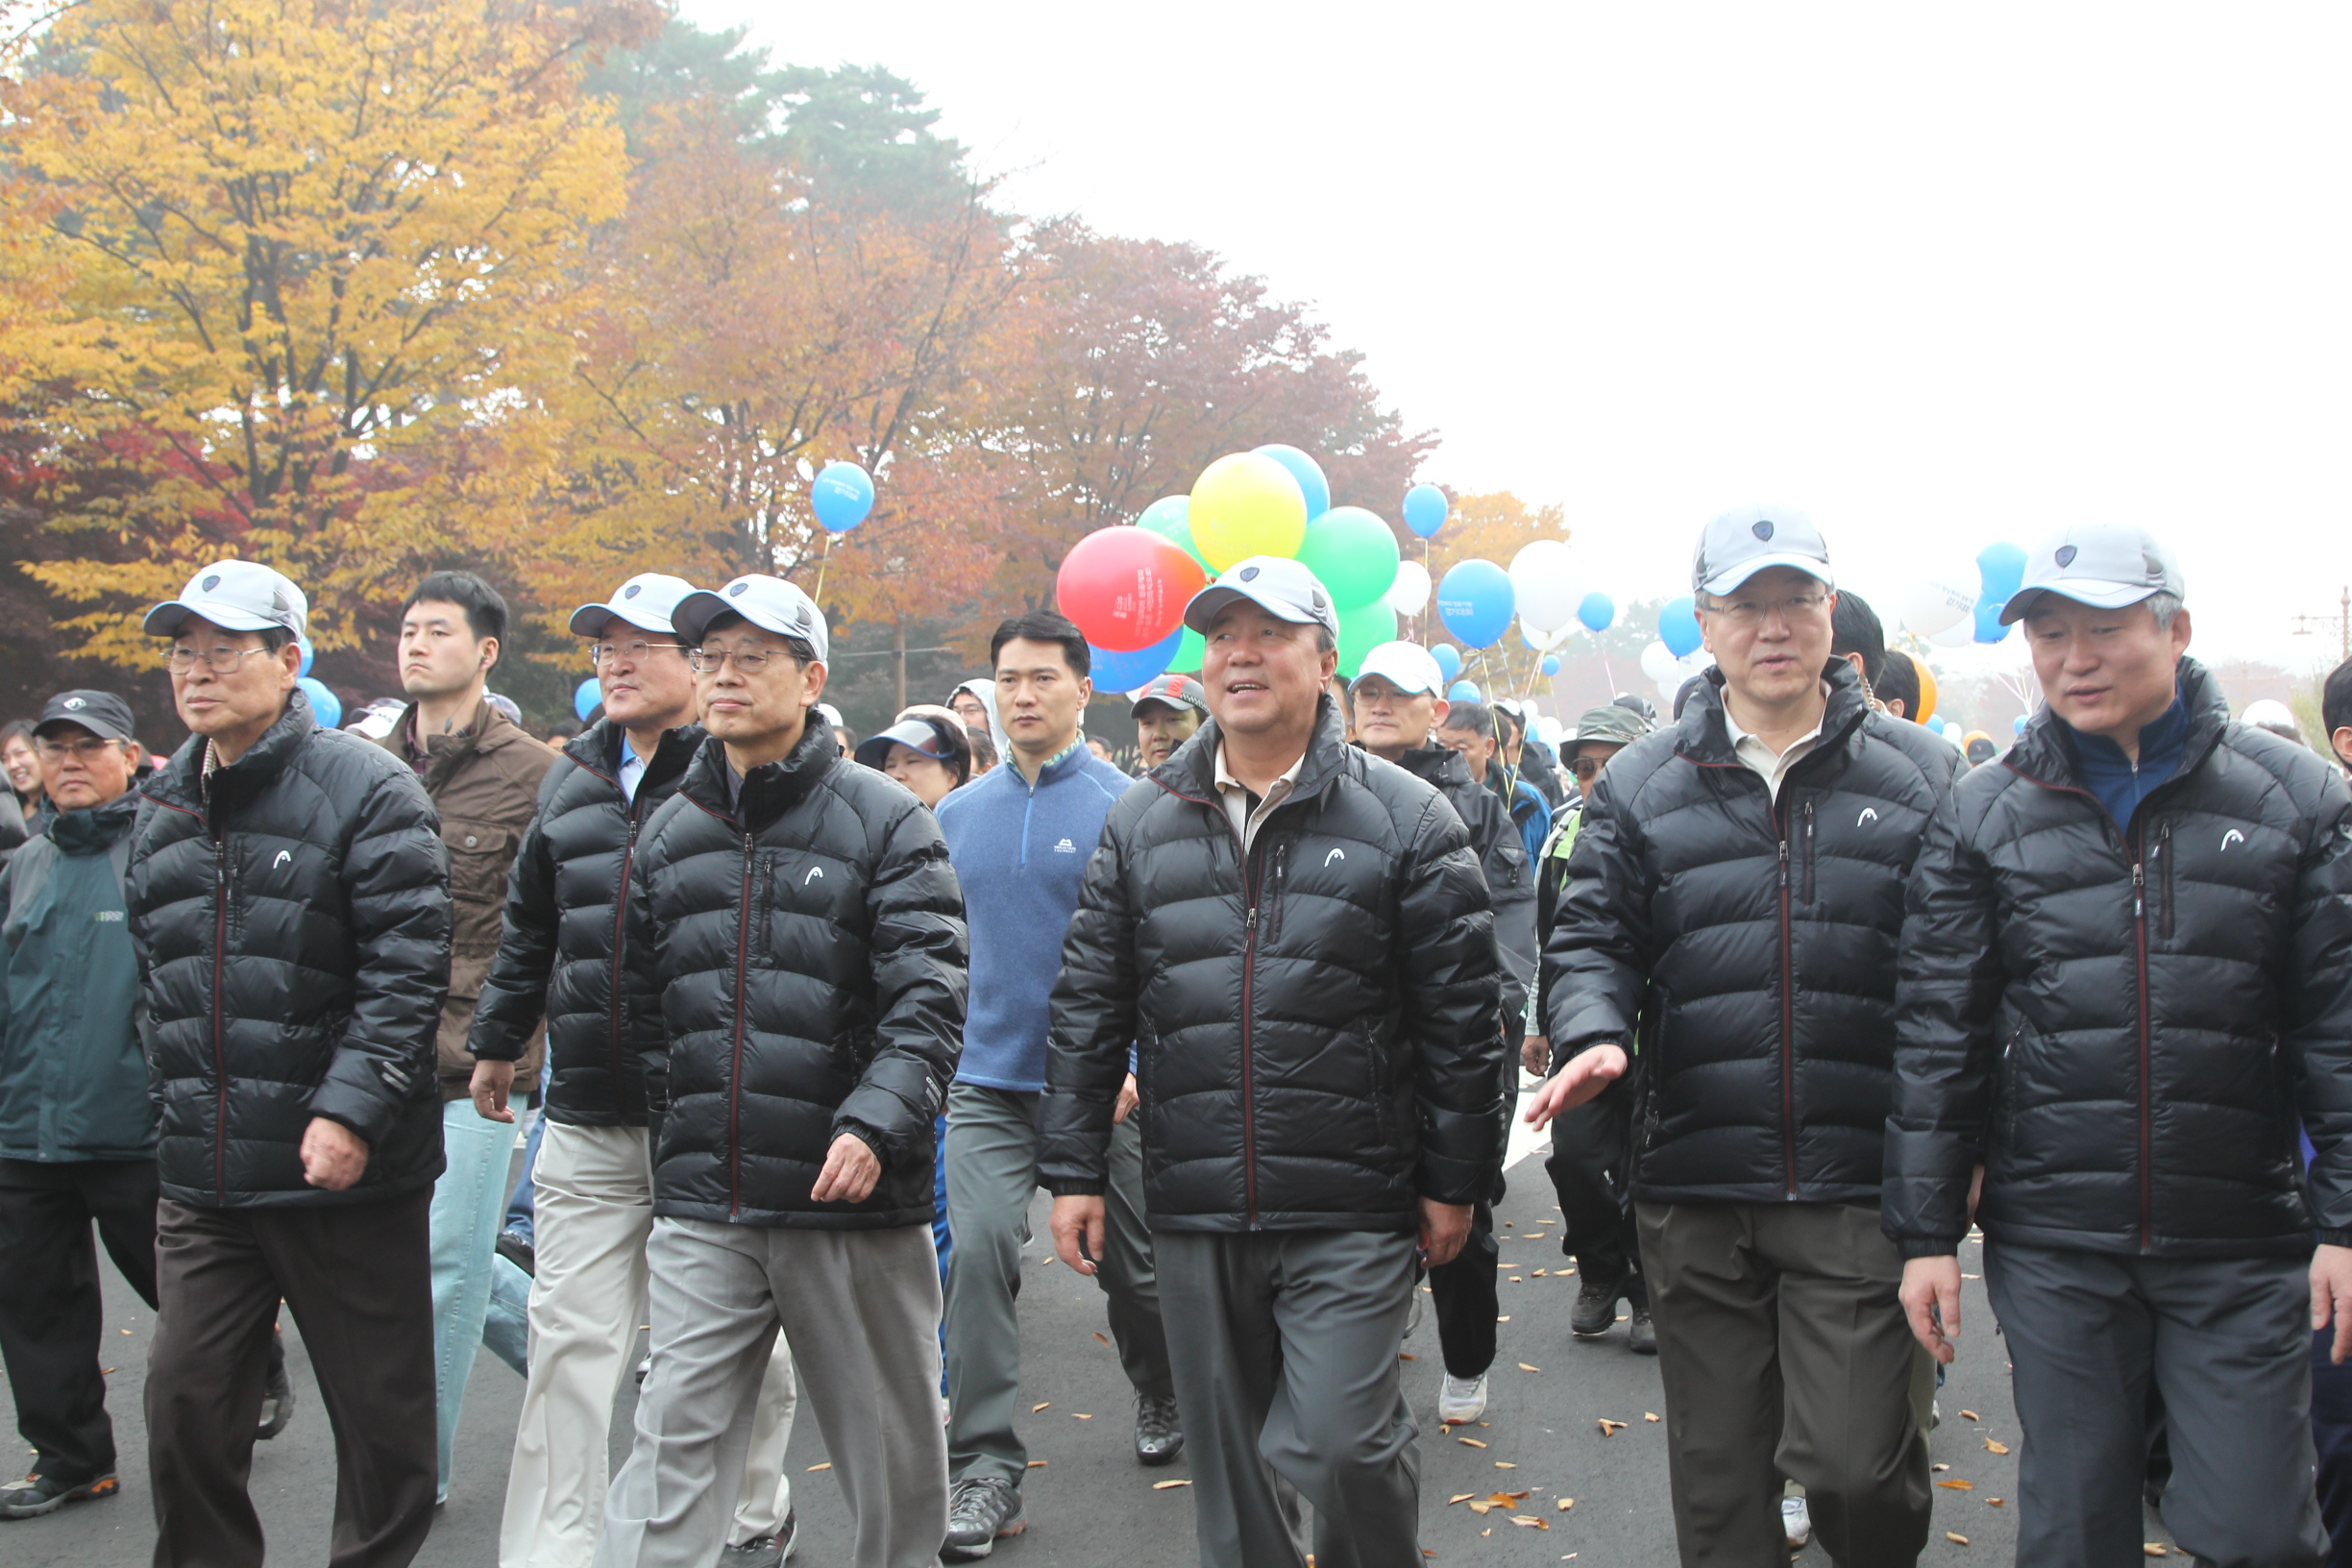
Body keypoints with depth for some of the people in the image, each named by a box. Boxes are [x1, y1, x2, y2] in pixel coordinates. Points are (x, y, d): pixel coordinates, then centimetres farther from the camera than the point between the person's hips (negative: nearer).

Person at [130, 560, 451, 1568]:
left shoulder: (367, 791, -9)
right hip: (202, 1179, 6)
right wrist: (180, 1100, 16)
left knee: (379, 1409, 6)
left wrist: (349, 1109, -21)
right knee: (185, 1405, 8)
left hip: (348, 1173, -5)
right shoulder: (164, 810, 13)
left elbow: (407, 972, -14)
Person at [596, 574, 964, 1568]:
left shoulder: (883, 820, -3)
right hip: (702, 1206, 3)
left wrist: (874, 1123, -23)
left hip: (854, 1196, -3)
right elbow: (638, 997, 17)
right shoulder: (669, 831, 12)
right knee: (675, 1444, 0)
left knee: (892, 1448, 10)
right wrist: (664, 1137, 8)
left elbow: (929, 1000, -10)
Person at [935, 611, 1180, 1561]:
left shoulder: (1126, 807, -6)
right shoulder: (957, 816, 7)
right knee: (978, 1251, -13)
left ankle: (1162, 1399, 42)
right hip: (988, 1082, 2)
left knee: (1131, 1261, 13)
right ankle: (985, 1470, -5)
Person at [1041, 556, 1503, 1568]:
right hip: (1193, 1216, 4)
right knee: (1227, 1463, 12)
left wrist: (1454, 1180, -1)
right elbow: (1089, 1007, 10)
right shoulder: (1140, 823, 9)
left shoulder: (1404, 819, 0)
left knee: (1339, 1445, -10)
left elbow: (1462, 1016, 0)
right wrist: (1073, 1169, 6)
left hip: (1352, 1217, -3)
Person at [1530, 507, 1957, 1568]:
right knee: (1717, 1478, 10)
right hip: (1695, 1188, 2)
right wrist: (1592, 1033, -14)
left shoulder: (1922, 776, 6)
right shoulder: (1639, 785, 8)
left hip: (1859, 1189, -2)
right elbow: (1592, 937, 7)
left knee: (1852, 1464, -7)